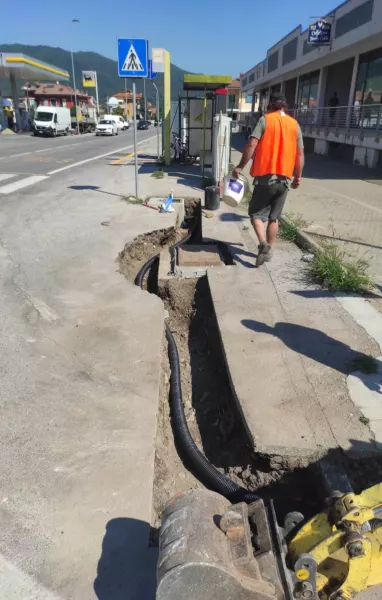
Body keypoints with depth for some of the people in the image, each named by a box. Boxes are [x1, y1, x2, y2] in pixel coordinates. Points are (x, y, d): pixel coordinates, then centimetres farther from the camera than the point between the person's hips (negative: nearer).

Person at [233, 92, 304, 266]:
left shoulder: (265, 119, -2)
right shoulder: (294, 124, 10)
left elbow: (251, 145, -12)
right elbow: (300, 154, 10)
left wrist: (240, 167, -6)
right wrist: (298, 176, 18)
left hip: (265, 176, -4)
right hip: (284, 178, 4)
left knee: (256, 213, 5)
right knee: (274, 217, 14)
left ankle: (263, 244, -17)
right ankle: (268, 250, 19)